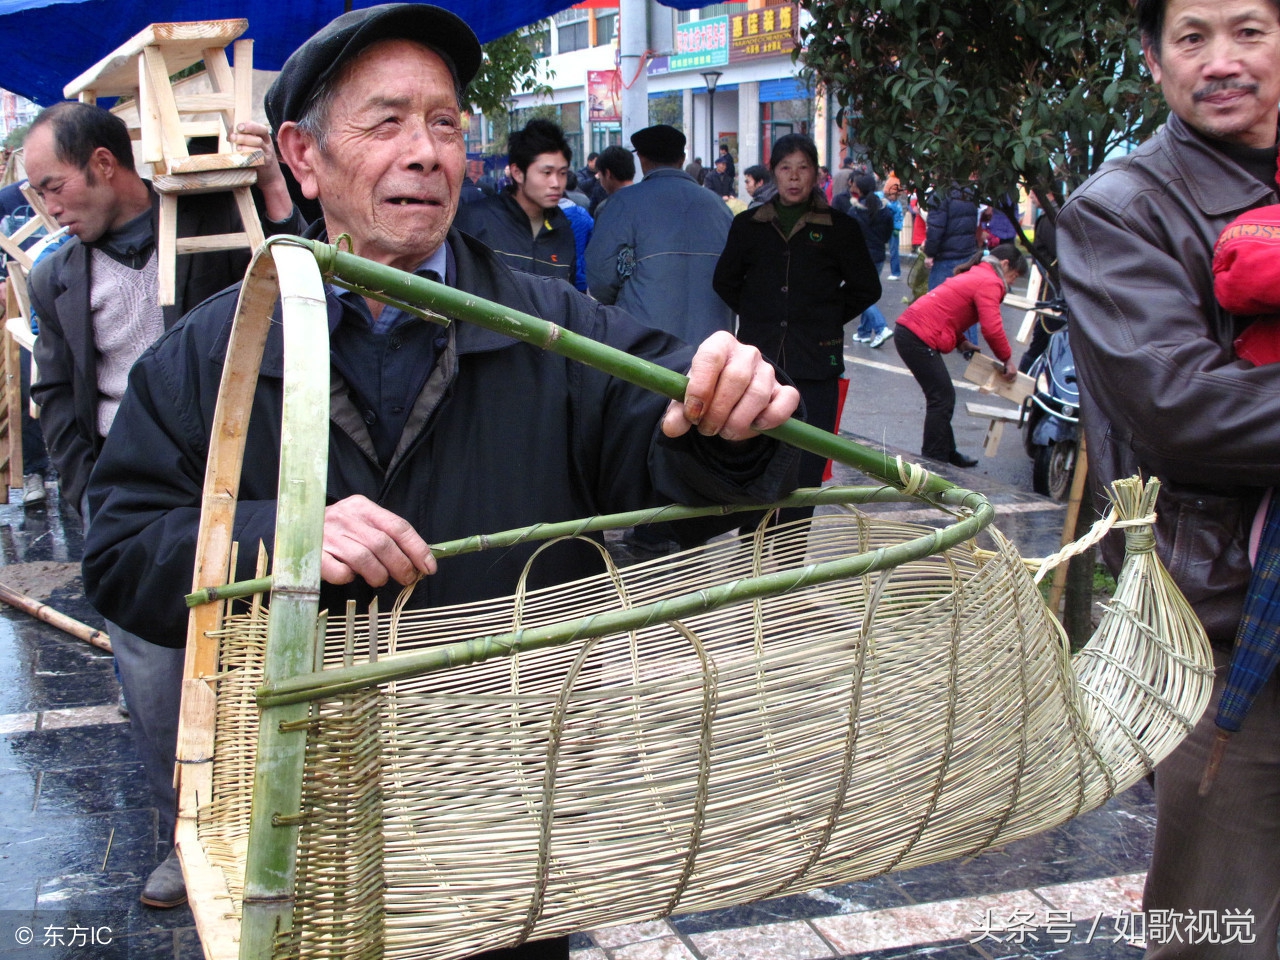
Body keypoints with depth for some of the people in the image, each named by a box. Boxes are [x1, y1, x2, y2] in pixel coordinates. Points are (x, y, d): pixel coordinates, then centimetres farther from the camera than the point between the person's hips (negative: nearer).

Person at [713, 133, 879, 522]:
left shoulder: (839, 228, 3)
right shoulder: (748, 225, 8)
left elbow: (866, 288, 12)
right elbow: (725, 281, 20)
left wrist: (827, 319, 7)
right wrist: (757, 316, 12)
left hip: (815, 367, -1)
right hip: (758, 362, 1)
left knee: (805, 470, 0)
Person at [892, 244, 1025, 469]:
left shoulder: (974, 276, 24)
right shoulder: (989, 282, -8)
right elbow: (992, 328, -17)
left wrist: (963, 343, 16)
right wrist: (1008, 360, -4)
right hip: (918, 338, -10)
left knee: (942, 397, 18)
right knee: (942, 398, -5)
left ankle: (946, 453, 28)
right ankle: (934, 461, -1)